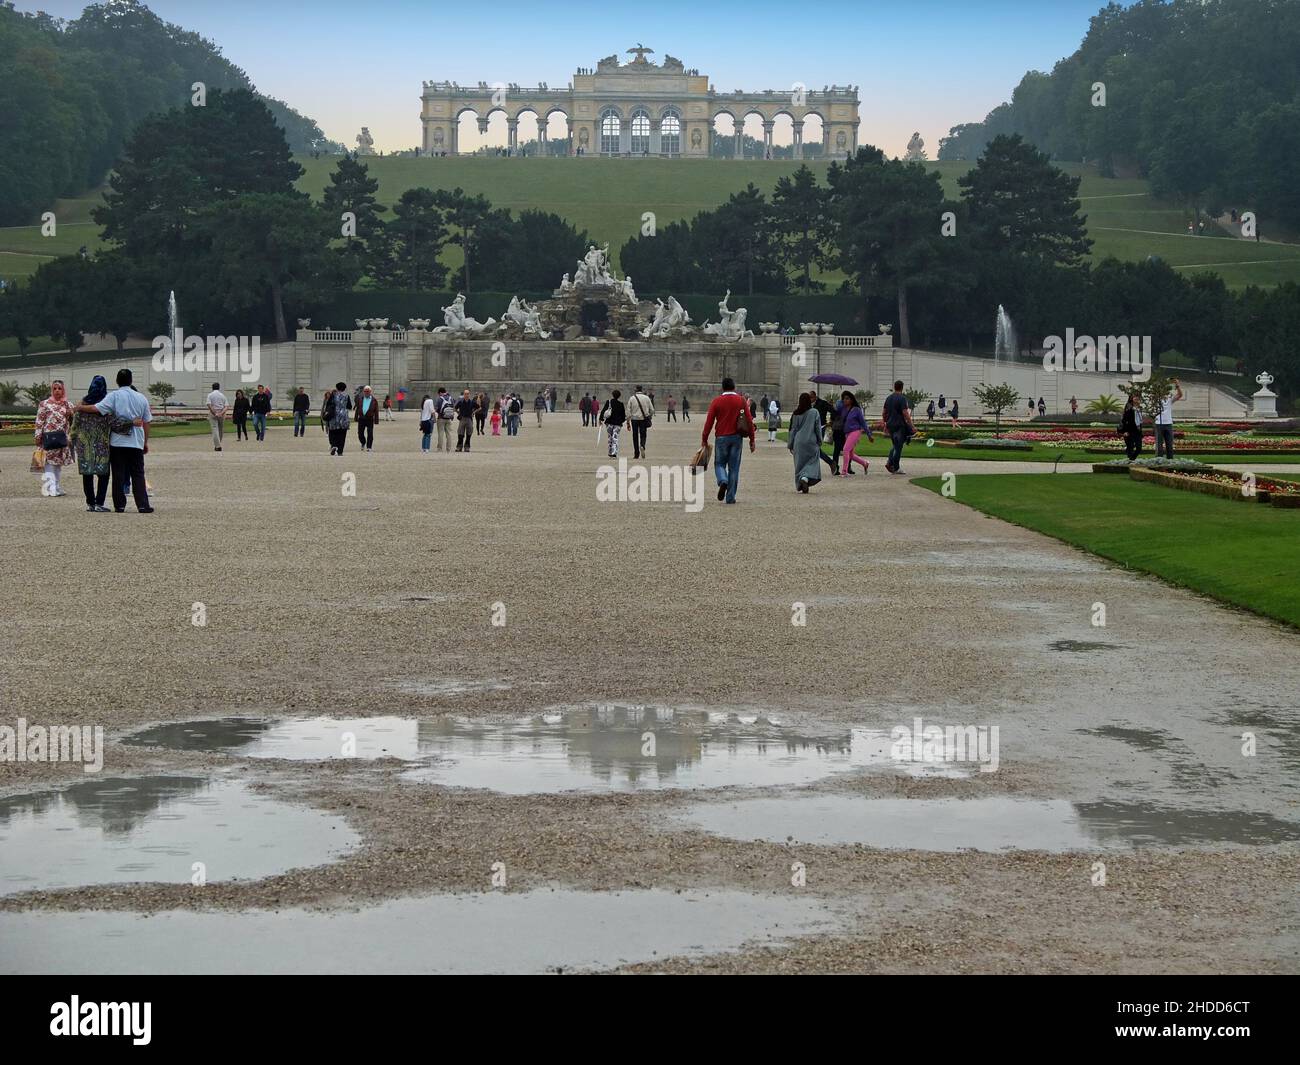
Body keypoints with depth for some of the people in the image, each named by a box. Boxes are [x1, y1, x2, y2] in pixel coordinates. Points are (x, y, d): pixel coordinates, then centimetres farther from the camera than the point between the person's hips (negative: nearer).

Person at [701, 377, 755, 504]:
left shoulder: (717, 401, -2)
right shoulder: (741, 400, 1)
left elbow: (709, 421, -4)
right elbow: (749, 421, -1)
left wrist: (704, 439, 2)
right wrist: (752, 440, 5)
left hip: (721, 437, -1)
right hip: (736, 437, 1)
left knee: (719, 463, 13)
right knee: (734, 467, 8)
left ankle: (723, 481, -19)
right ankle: (731, 497, 7)